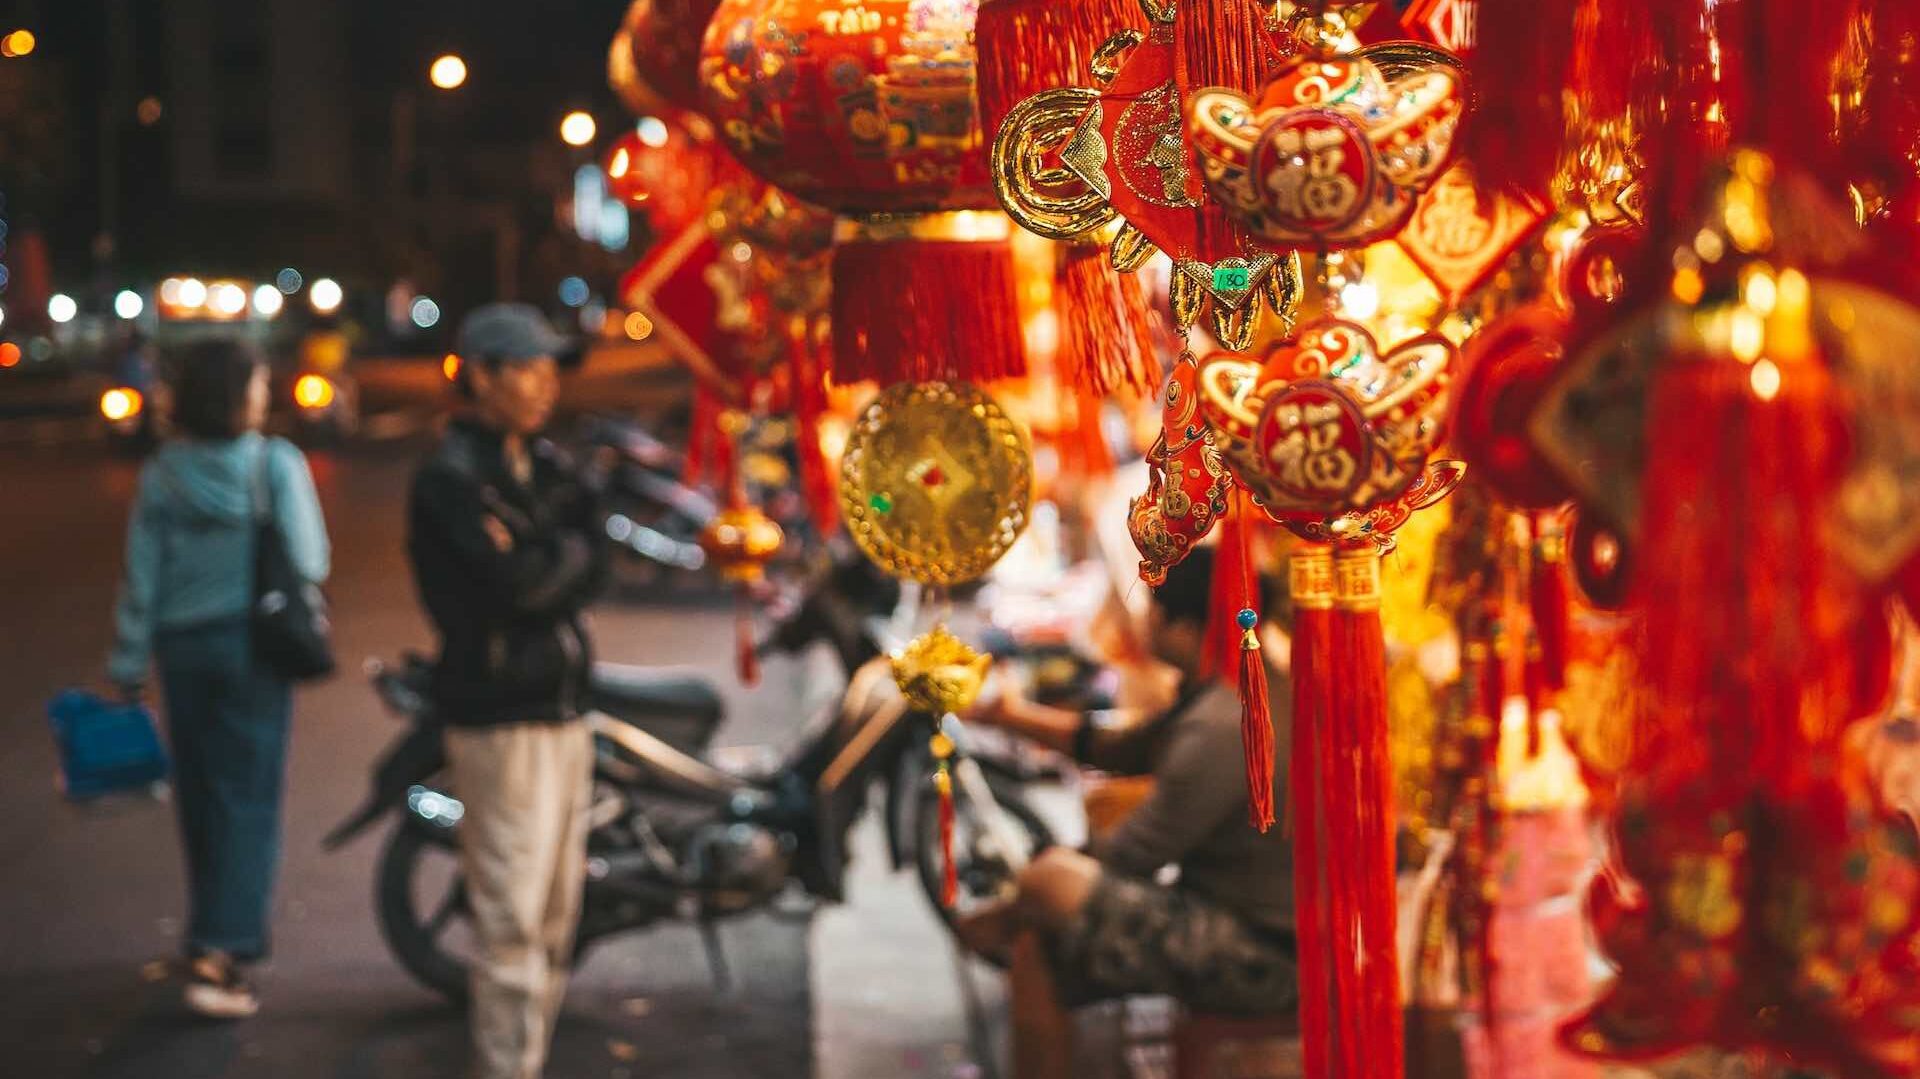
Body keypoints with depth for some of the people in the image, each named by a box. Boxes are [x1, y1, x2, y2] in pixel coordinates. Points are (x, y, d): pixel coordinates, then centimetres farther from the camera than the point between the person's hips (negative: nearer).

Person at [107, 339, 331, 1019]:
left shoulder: (162, 474, -2)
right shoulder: (275, 464, -10)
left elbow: (141, 576, -2)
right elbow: (309, 562, -13)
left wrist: (128, 666, 4)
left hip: (181, 644, 3)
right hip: (252, 641, -3)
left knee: (200, 797, 16)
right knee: (248, 798, 0)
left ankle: (218, 938, 30)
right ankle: (218, 955, -10)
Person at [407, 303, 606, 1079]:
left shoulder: (545, 466, 16)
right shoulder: (452, 478, -10)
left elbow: (591, 568, 5)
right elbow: (518, 583, -21)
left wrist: (540, 559, -12)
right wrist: (569, 550, -4)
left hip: (561, 709, 8)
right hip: (502, 719, -8)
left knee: (555, 914, 13)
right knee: (513, 918, -7)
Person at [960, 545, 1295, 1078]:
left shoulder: (1221, 728, -24)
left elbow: (1128, 855, -19)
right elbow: (1121, 749, 21)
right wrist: (1014, 715, 17)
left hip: (1260, 956, -10)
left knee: (1051, 879, -20)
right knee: (1037, 948, 11)